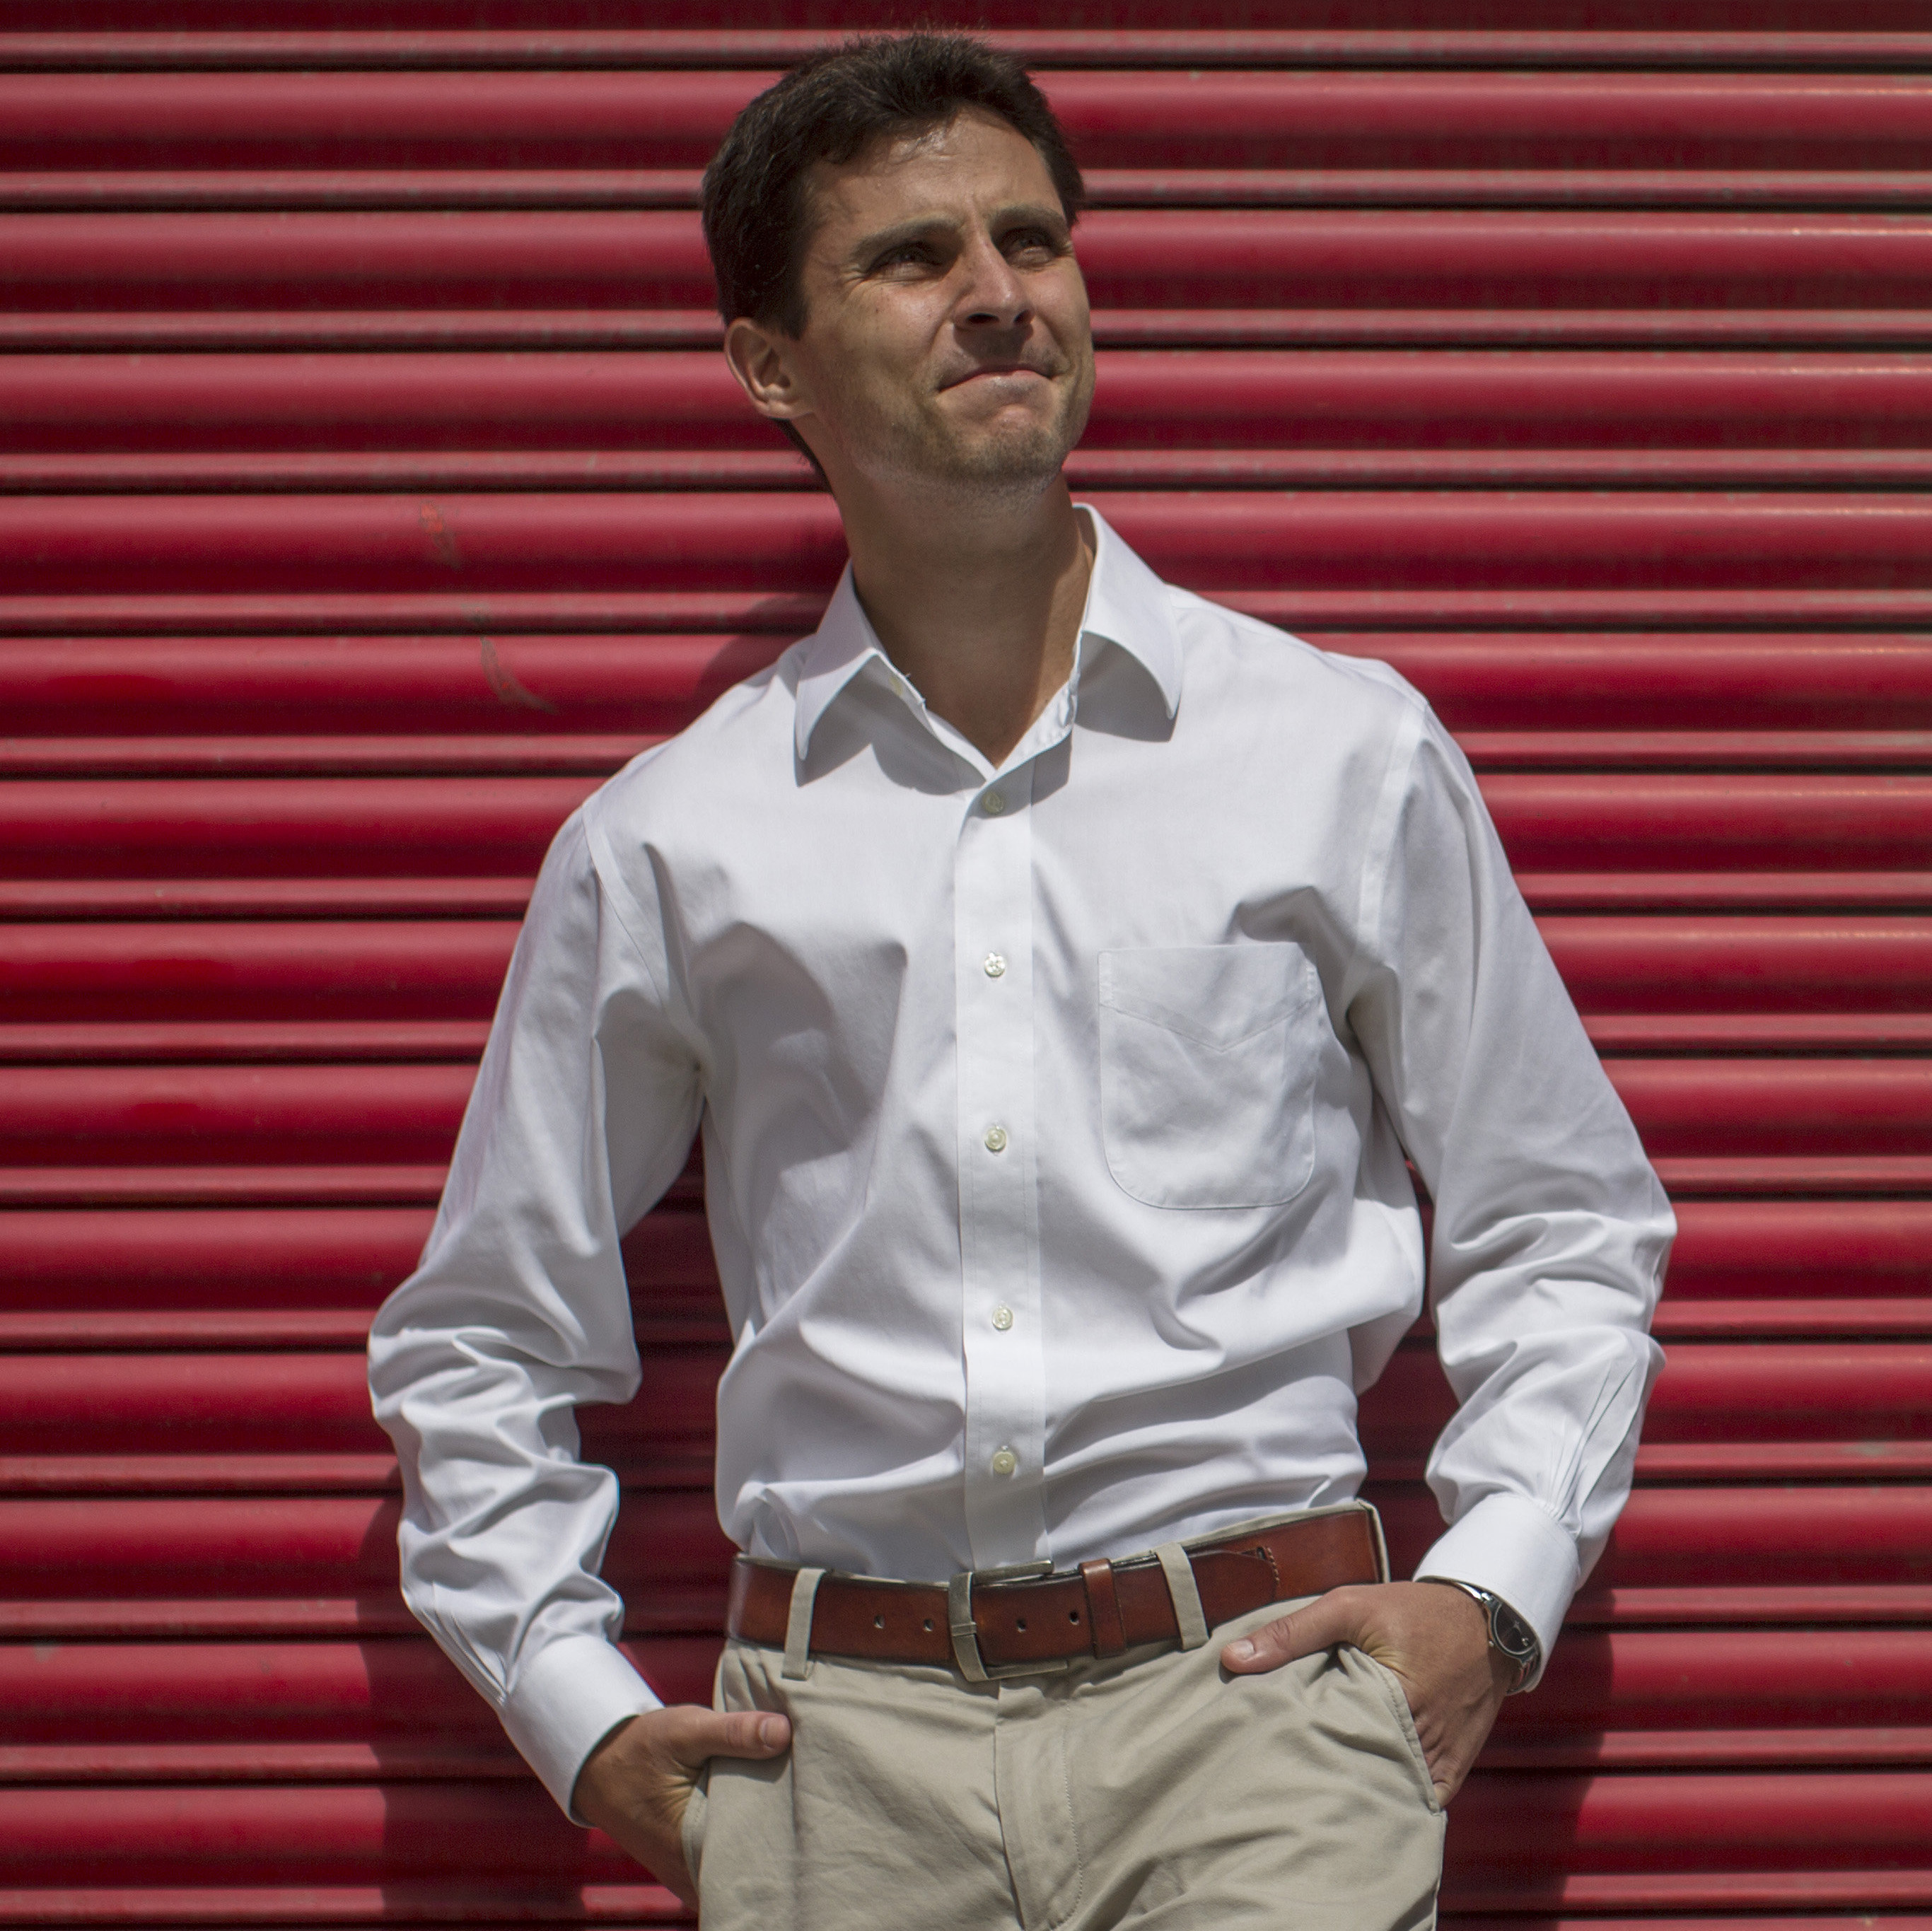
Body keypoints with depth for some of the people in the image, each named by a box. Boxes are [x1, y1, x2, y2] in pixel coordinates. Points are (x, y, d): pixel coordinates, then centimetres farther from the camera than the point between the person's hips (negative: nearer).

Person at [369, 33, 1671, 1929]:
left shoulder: (1348, 756, 10)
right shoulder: (661, 849, 11)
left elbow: (1566, 1226, 16)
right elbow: (478, 1340, 20)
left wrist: (1488, 1594, 2)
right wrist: (581, 1714, 9)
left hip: (1252, 1698, 0)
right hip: (835, 1740, 1)